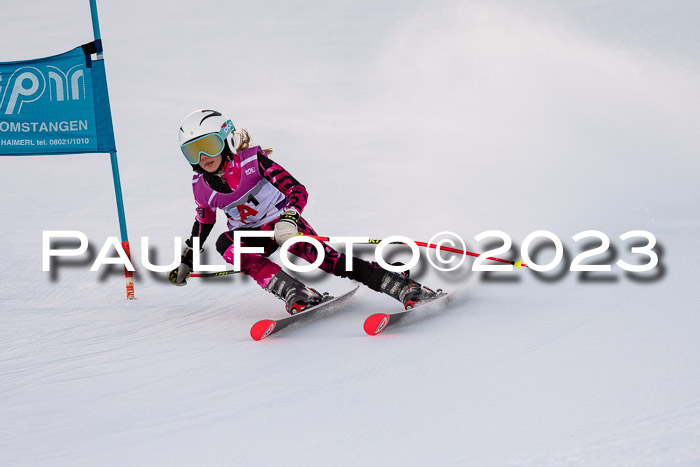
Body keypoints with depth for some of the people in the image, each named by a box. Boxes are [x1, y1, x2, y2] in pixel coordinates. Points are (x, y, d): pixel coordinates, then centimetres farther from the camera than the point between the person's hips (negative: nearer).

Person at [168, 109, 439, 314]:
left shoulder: (252, 161, -20)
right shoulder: (201, 187, -5)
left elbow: (297, 190, -24)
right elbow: (204, 220, 16)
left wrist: (289, 220, -42)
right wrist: (186, 260, 22)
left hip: (284, 222, -4)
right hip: (255, 236, 4)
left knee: (327, 259, -26)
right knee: (225, 244, -31)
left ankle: (403, 287, -27)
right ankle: (296, 294, -39)